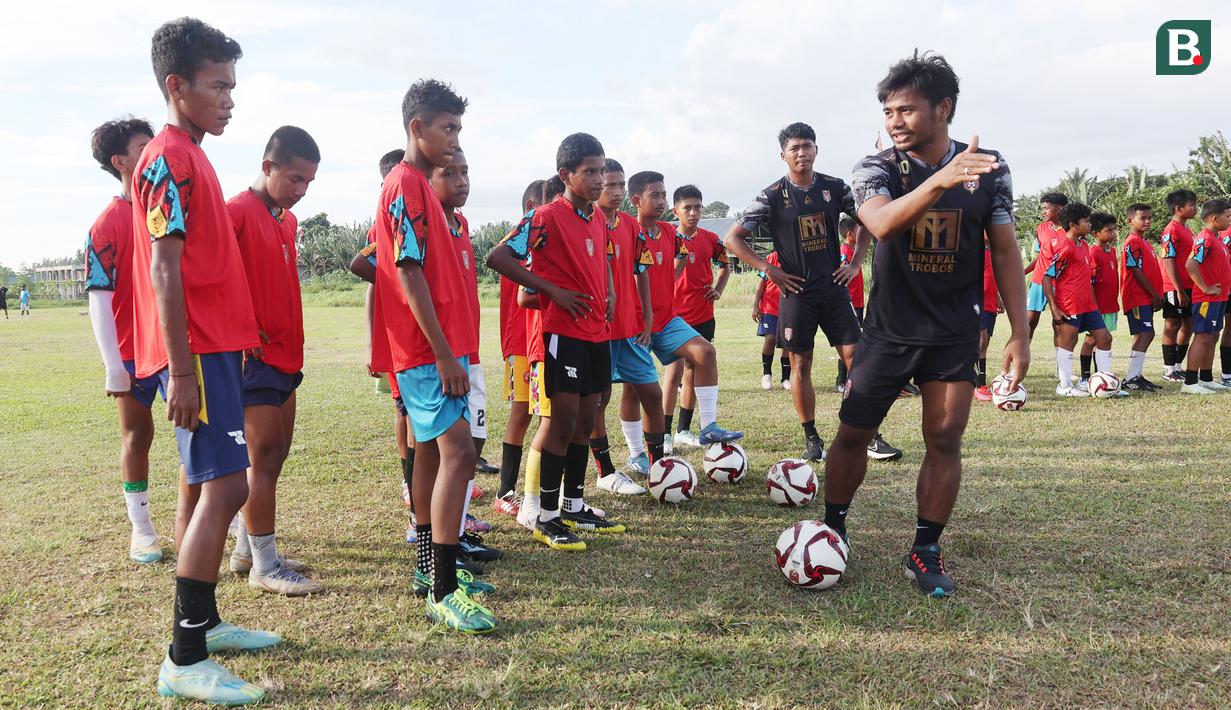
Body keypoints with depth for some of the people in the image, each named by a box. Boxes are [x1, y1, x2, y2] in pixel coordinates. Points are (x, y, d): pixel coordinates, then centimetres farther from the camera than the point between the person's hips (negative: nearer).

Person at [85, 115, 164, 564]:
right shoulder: (109, 223, -7)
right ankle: (141, 529, 19)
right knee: (137, 436, 7)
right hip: (133, 353, -3)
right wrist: (112, 365, -14)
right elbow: (99, 297, -10)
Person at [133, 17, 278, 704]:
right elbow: (164, 270, -17)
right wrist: (181, 369, -21)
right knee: (225, 486, -12)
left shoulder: (193, 158, 19)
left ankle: (205, 622, 25)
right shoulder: (169, 159, -11)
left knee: (206, 485, 14)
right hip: (198, 351, -10)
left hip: (216, 347, 10)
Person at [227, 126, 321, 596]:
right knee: (264, 457, -3)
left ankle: (246, 549, 26)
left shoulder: (288, 220, 14)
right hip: (254, 357, -9)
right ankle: (264, 566, 6)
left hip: (286, 355, 9)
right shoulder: (237, 212, -12)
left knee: (276, 455, 13)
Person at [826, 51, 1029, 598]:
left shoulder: (988, 169, -3)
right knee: (853, 434, 3)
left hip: (955, 334, 1)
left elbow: (1004, 251, 2)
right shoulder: (875, 169, -9)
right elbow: (881, 223, -30)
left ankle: (925, 552, 16)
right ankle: (832, 529, 23)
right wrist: (939, 181, -47)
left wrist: (1019, 333, -2)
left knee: (945, 440, 1)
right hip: (888, 329, -1)